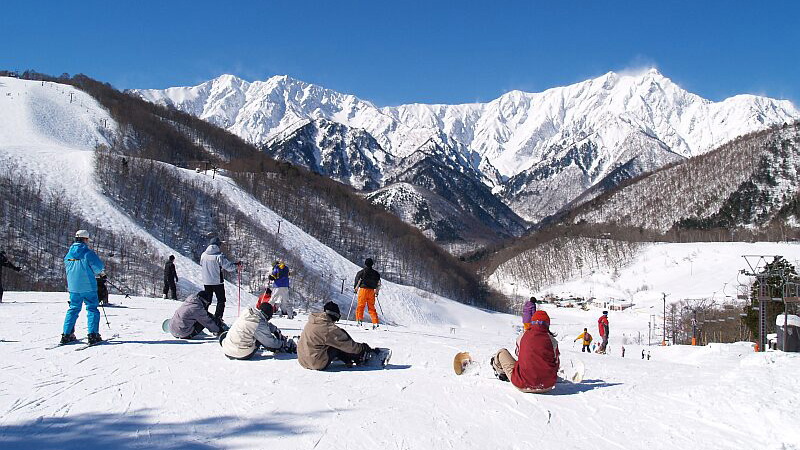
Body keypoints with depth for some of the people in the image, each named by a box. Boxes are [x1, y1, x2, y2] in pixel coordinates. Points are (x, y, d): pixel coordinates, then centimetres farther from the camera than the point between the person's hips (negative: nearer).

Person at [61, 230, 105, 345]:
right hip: (88, 287, -5)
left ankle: (67, 335, 11)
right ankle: (93, 334, -3)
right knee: (92, 309, 3)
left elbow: (67, 268, 18)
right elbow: (99, 267, -12)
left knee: (73, 309, 15)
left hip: (73, 287, 5)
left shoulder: (68, 254, 7)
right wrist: (101, 272, 12)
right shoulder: (88, 253, -12)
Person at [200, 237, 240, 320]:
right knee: (221, 300, 6)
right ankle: (217, 317, -4)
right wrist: (237, 264, 6)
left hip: (206, 282, 5)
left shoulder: (203, 255, -2)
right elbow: (229, 267, -14)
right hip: (217, 282, -5)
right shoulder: (219, 256, -18)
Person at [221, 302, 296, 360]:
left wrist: (276, 330, 24)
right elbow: (270, 342, -8)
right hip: (243, 355, -5)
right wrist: (283, 344, 9)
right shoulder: (260, 325, -19)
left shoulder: (247, 312, 1)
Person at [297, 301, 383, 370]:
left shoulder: (310, 322, 5)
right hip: (318, 364, -8)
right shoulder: (329, 329, -19)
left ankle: (348, 360, 21)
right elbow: (347, 344, -10)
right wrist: (364, 348, 3)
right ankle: (361, 358, 15)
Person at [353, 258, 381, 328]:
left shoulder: (361, 272, -2)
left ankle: (359, 320, -11)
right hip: (372, 291, 4)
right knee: (371, 307, 9)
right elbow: (378, 283, 16)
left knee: (360, 306, 2)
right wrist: (377, 292, 25)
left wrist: (355, 289, 11)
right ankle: (375, 322, 2)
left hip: (363, 290, -4)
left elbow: (357, 281, -2)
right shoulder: (375, 273, 11)